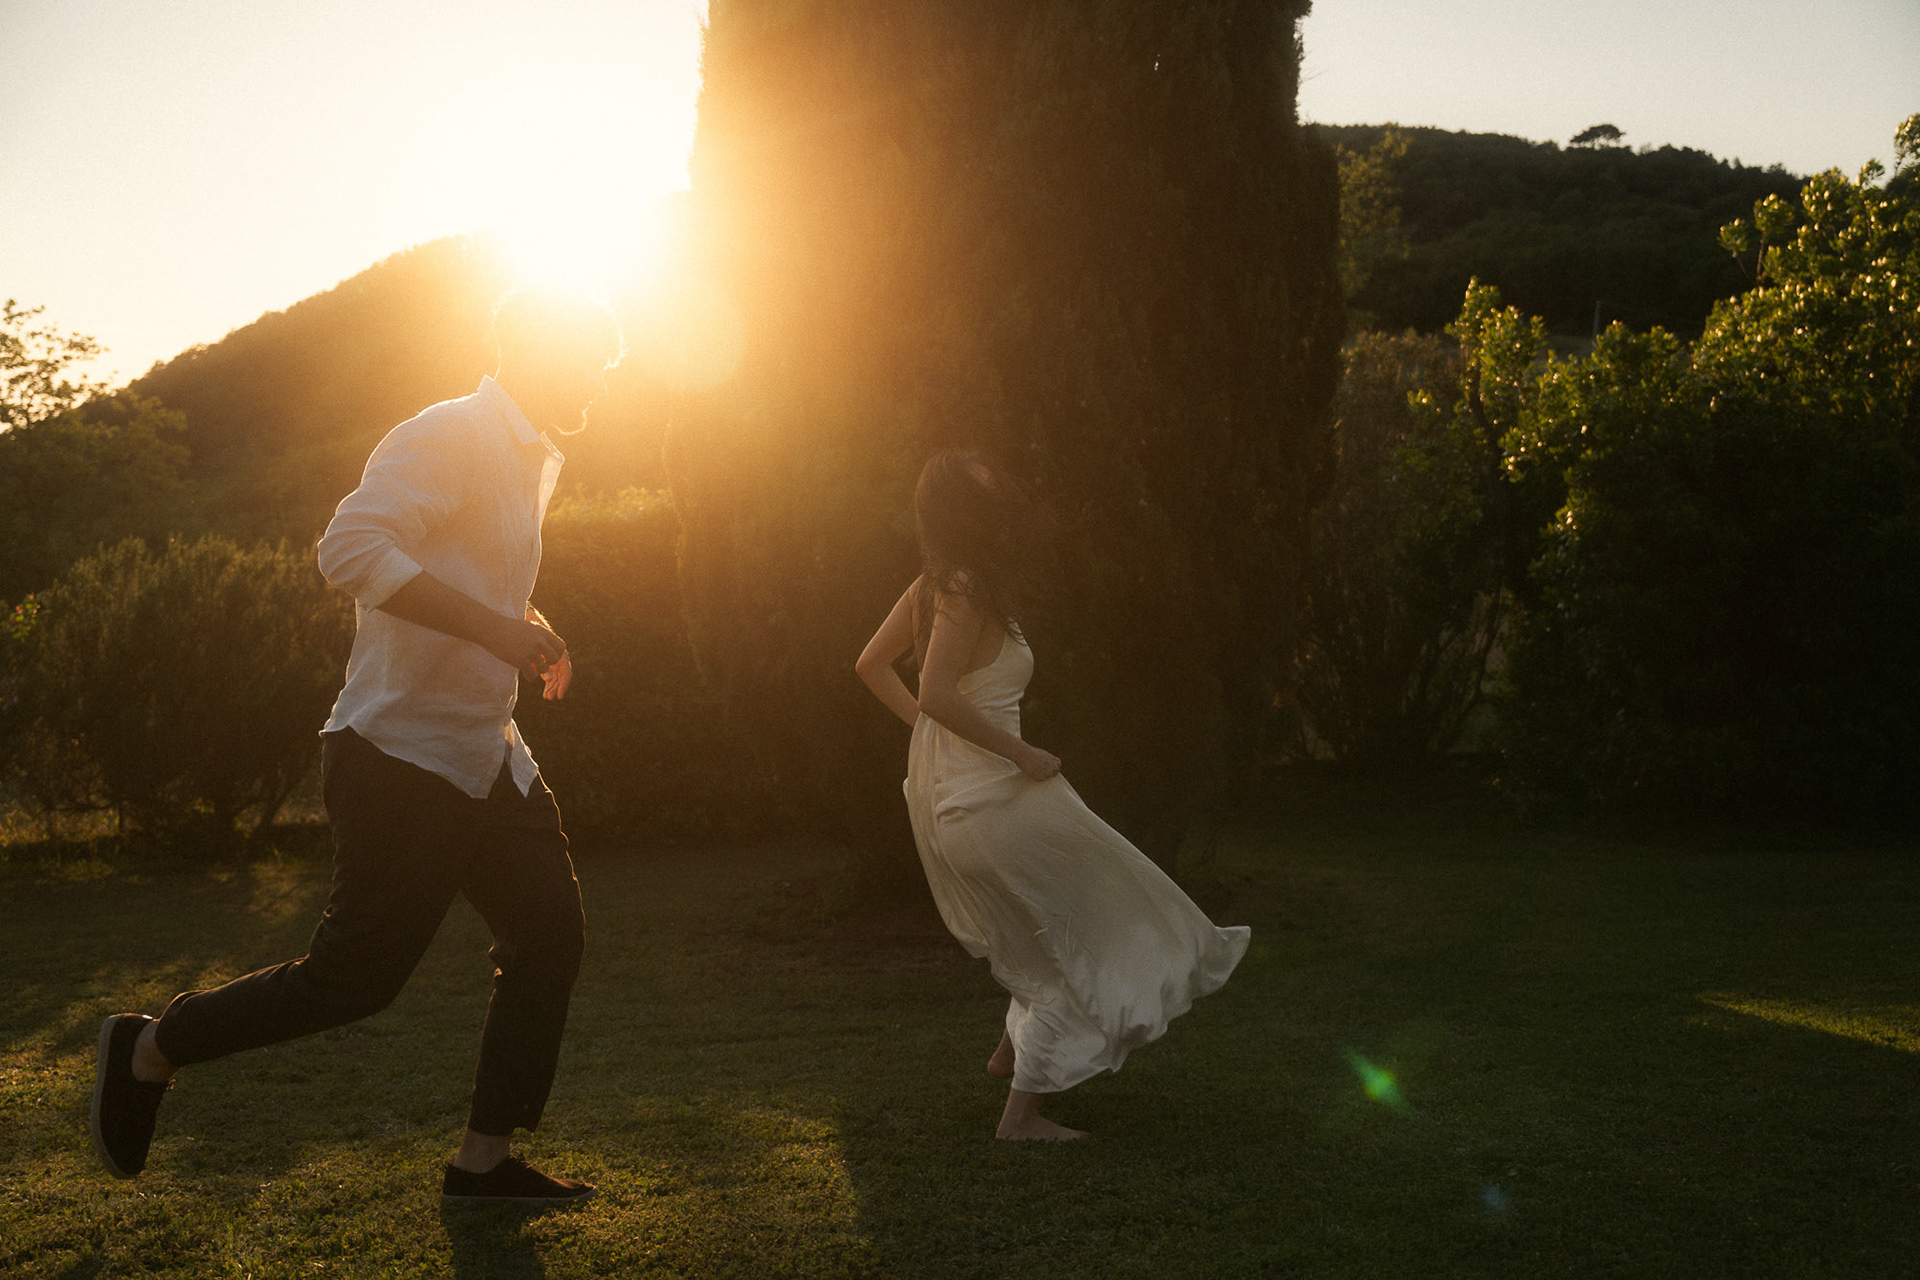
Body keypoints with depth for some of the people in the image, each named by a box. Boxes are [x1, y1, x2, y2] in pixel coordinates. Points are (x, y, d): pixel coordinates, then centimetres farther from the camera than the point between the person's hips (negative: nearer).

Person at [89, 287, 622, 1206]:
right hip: (402, 757, -9)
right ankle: (149, 1048, 19)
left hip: (486, 757, 9)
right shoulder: (451, 436, -15)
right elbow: (352, 548, -29)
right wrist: (495, 628, -31)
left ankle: (484, 1162, 12)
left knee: (549, 937, 3)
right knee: (354, 976, -2)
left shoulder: (530, 458, 16)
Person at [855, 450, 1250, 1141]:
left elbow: (870, 664, 15)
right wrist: (1021, 752, -23)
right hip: (991, 798, -9)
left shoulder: (929, 587, 6)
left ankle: (1013, 1049, 36)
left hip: (941, 792, 9)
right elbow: (937, 693, -31)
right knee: (1083, 947, 5)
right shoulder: (966, 593, -20)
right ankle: (1022, 1111, 10)